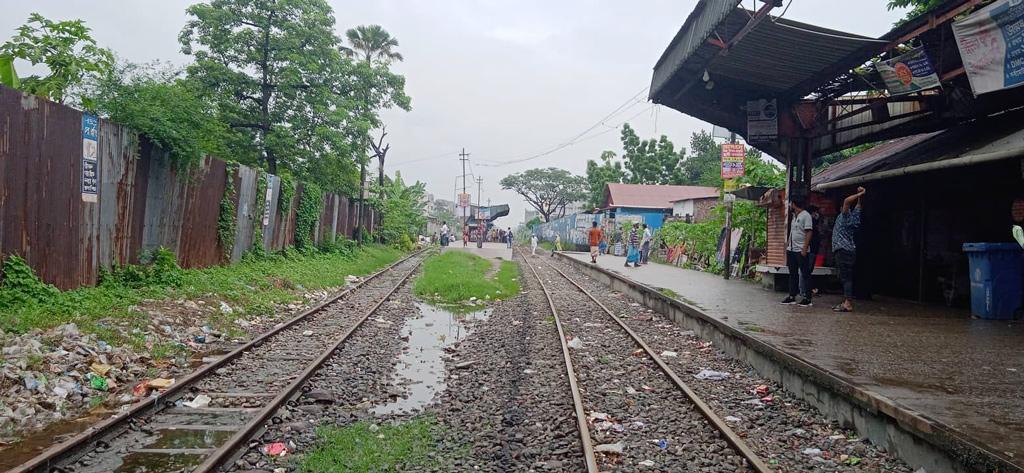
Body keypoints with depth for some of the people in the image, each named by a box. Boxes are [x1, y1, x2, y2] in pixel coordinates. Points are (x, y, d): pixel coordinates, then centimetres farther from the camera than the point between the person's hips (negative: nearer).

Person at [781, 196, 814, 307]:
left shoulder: (806, 215, -9)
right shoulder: (794, 216, 18)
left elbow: (808, 233, -15)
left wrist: (805, 248, -20)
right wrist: (788, 244, 15)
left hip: (801, 251, -9)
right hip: (792, 250, 9)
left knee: (805, 274, -4)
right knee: (793, 274, 11)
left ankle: (807, 298, -1)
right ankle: (792, 297, 16)